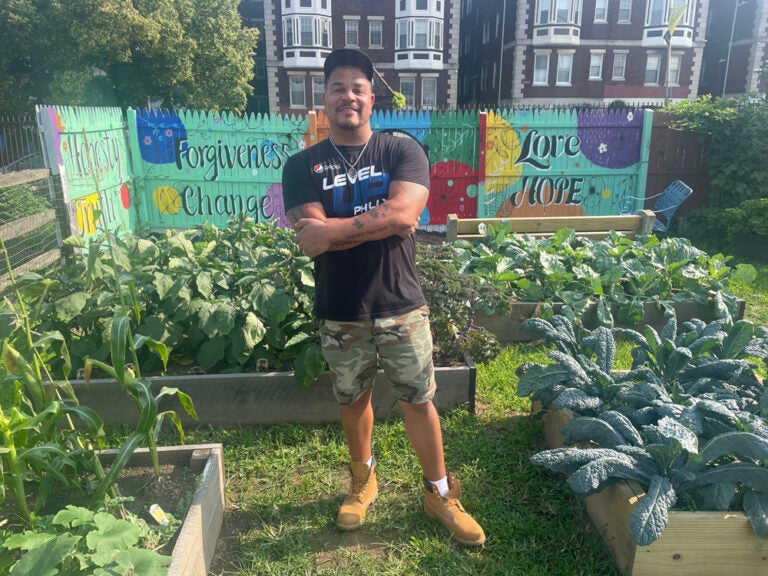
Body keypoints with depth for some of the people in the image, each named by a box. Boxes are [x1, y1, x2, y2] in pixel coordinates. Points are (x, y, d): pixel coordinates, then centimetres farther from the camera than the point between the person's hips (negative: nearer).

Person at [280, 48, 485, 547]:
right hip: (340, 313, 1)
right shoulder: (303, 166, -2)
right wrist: (379, 222, -19)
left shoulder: (403, 151, -3)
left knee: (419, 400, 11)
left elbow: (404, 214, -21)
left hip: (401, 307, -1)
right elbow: (311, 242, -15)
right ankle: (363, 483, 43)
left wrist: (335, 227, -18)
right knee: (353, 401, 18)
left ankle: (440, 493, 32)